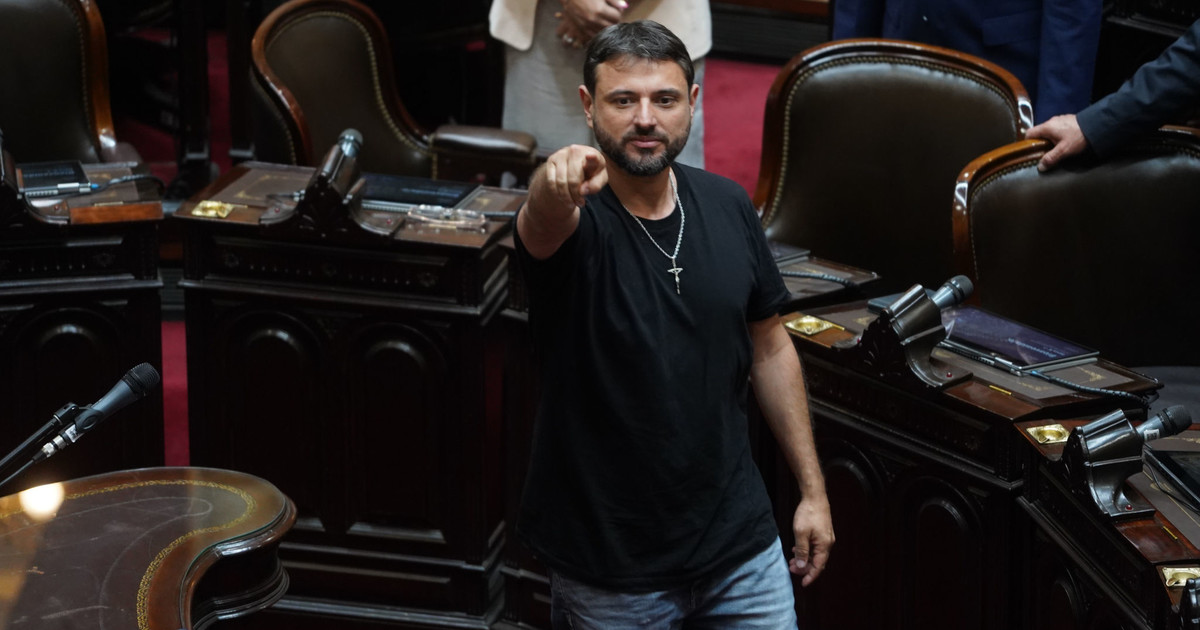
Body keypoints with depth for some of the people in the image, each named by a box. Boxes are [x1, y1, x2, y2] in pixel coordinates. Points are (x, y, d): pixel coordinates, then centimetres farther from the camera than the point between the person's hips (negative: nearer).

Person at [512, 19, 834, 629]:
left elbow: (769, 350, 9)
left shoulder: (728, 207, 0)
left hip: (739, 536, 4)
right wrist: (554, 184, -66)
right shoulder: (572, 215, -15)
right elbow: (544, 224, -41)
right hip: (609, 562, -4)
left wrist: (812, 490, 9)